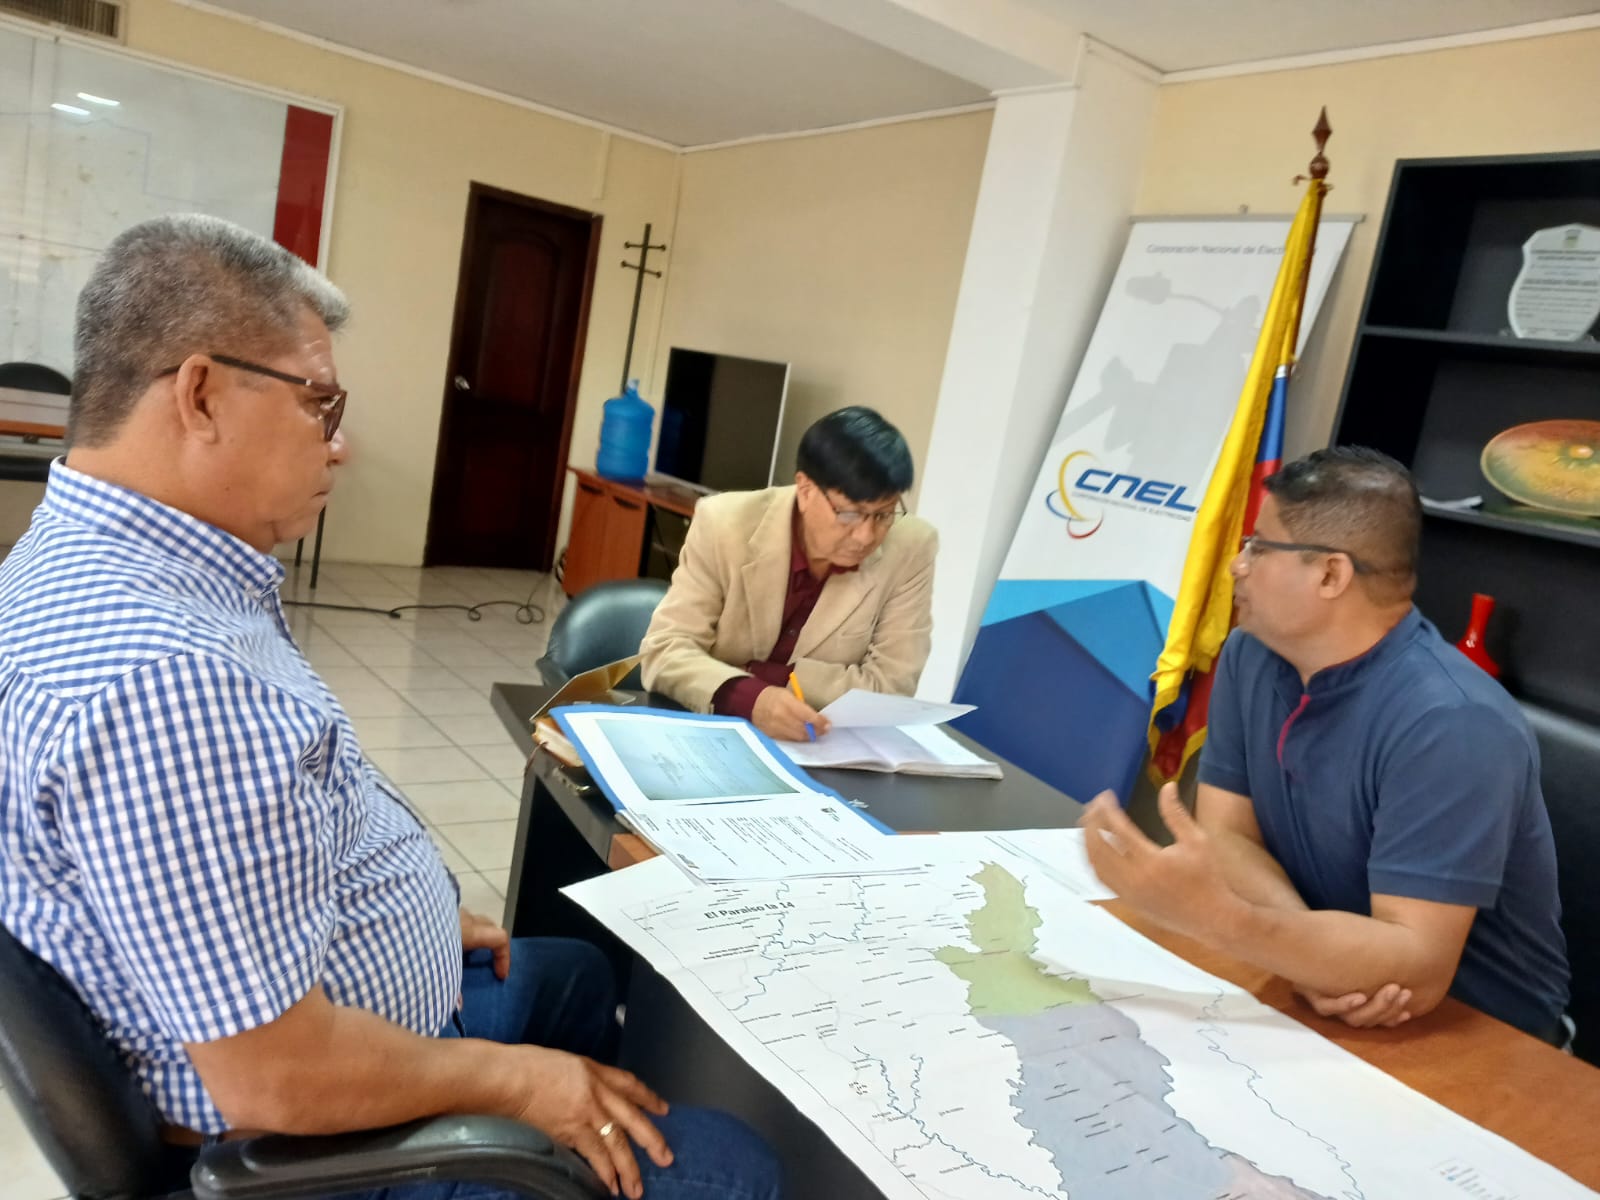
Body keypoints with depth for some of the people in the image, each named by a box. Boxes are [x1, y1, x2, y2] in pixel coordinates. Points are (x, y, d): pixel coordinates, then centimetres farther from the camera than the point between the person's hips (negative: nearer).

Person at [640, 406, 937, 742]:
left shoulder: (911, 549, -11)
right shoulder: (724, 524, -13)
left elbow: (891, 687, -10)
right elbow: (665, 650, -14)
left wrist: (763, 675, -19)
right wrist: (751, 698, -32)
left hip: (827, 748, 0)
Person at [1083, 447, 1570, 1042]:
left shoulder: (1451, 723, -25)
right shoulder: (1250, 658, -5)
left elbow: (1416, 970, -29)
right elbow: (1225, 832, -7)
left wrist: (1214, 915, -42)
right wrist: (1315, 952, -24)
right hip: (1321, 1003, 6)